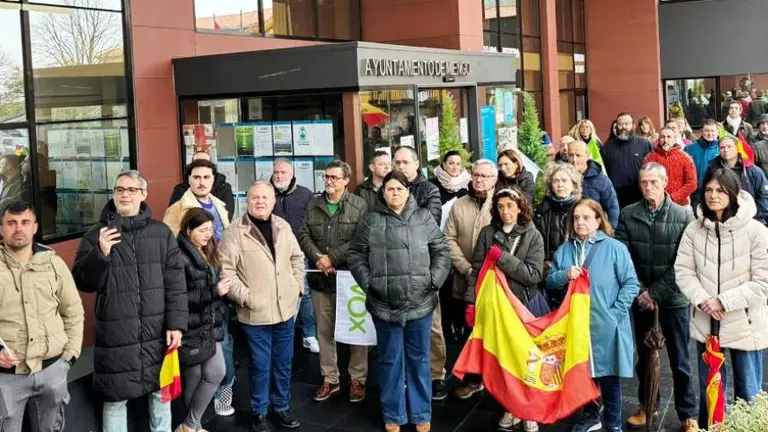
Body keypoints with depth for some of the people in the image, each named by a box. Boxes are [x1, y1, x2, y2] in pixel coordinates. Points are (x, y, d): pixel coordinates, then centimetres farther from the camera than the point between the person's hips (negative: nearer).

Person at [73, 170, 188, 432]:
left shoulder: (161, 233, 3)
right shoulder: (96, 235, 1)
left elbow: (175, 282, 1)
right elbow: (82, 282, -3)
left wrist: (176, 323, -5)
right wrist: (100, 254, -19)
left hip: (157, 332, 1)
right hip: (115, 334, -1)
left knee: (161, 392, 14)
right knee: (115, 399, 7)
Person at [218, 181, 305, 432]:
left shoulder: (283, 226, 6)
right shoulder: (235, 231, -10)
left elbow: (297, 257, 17)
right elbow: (225, 270, -12)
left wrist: (297, 285, 8)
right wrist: (244, 296, -16)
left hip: (285, 308, 5)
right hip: (256, 312, -4)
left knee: (283, 362, 16)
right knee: (260, 366, 5)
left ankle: (282, 406, 33)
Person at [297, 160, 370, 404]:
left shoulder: (359, 206, -4)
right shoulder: (313, 206, 10)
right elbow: (303, 235, 5)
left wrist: (333, 258, -15)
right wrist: (317, 257, -12)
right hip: (320, 278, 4)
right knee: (324, 331, 11)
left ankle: (358, 379, 17)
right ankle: (330, 379, 23)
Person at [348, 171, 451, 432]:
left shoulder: (424, 218, 3)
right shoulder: (371, 221, 2)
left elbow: (441, 252, 4)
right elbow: (356, 256, 4)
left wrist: (434, 281, -5)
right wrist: (368, 283, -5)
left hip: (420, 303, 1)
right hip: (384, 304, 0)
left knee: (418, 359, 12)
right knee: (390, 360, 11)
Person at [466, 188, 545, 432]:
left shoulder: (533, 236, -3)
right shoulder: (487, 233, 1)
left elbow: (534, 275, -12)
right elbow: (476, 270, 2)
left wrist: (503, 258, -16)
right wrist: (471, 302, -5)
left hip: (524, 307, -1)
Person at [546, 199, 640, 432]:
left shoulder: (615, 248, -8)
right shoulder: (564, 250, 6)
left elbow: (631, 284, -8)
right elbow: (550, 281, 7)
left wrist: (615, 312, -15)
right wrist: (565, 275, -13)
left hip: (606, 325, -4)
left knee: (608, 375, 8)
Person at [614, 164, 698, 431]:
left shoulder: (683, 216, -6)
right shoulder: (627, 215, -1)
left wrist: (655, 292, -13)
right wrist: (640, 292, -13)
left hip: (674, 299, -2)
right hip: (640, 298, 2)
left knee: (679, 360, 7)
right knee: (644, 356, 16)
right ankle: (647, 406, 32)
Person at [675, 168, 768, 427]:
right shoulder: (694, 229, -4)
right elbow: (683, 271, -3)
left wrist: (723, 302, -19)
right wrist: (702, 300, -18)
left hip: (744, 324, -3)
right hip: (705, 323, 3)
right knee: (709, 388, 18)